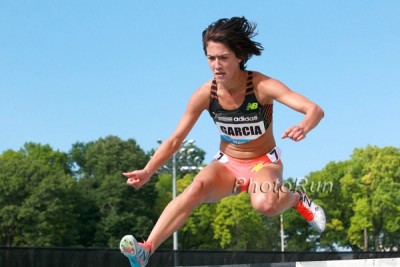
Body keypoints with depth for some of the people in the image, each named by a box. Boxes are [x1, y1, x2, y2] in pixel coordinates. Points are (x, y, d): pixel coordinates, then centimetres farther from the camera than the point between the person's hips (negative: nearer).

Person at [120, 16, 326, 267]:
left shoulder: (262, 86, -23)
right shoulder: (205, 94, -14)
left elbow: (315, 110, -30)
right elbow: (176, 139, -6)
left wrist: (304, 127, -53)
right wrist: (148, 171, -18)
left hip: (264, 162, -2)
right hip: (227, 163, 2)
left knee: (265, 204, -36)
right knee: (195, 189, -31)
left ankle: (297, 199, -2)